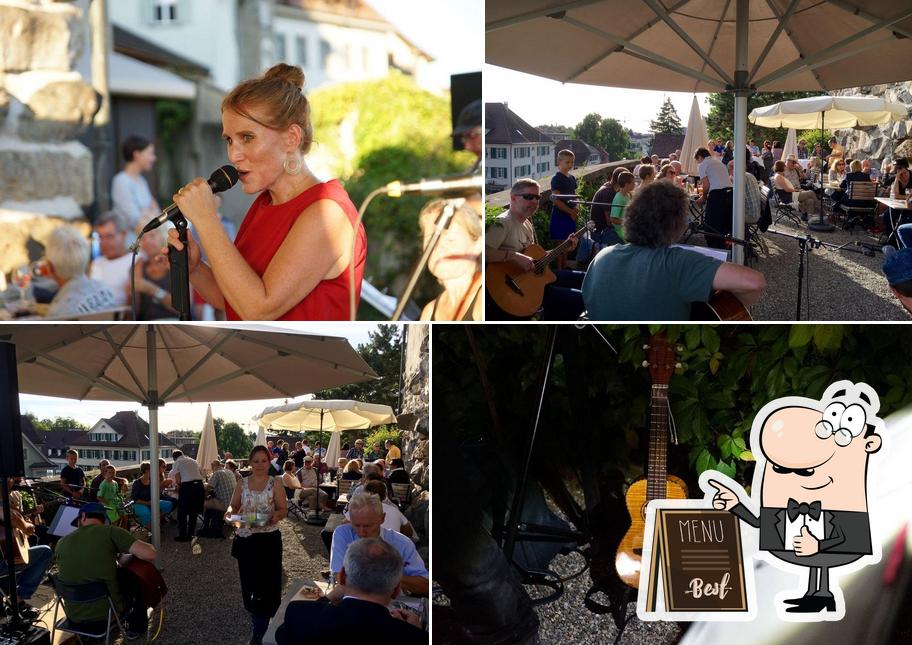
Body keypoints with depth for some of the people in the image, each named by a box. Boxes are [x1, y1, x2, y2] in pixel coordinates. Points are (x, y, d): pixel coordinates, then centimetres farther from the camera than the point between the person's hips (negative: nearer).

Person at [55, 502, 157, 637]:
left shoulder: (61, 543, 0)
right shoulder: (110, 532, -13)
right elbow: (149, 554, -20)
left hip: (74, 616, 4)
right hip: (107, 614, -4)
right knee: (137, 577, 27)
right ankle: (137, 628, 41)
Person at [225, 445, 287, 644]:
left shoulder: (275, 484, -4)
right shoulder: (241, 484, 4)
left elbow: (284, 509, -3)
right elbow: (234, 506, 11)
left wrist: (276, 515, -25)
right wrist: (230, 512, -12)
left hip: (268, 539, -3)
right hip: (245, 539, 3)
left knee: (266, 581, -4)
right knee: (249, 579, 9)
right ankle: (257, 616, 30)